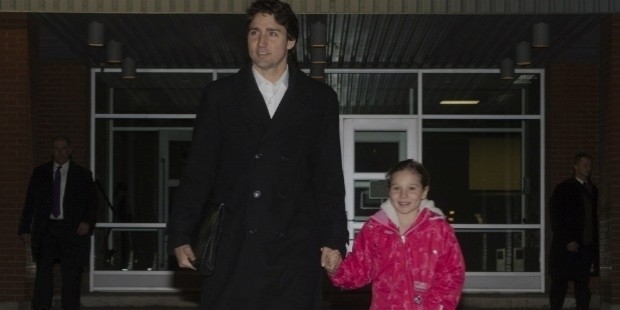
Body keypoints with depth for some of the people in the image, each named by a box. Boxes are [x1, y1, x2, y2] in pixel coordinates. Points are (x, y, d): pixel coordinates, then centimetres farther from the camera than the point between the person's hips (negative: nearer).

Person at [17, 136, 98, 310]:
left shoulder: (82, 174, 5)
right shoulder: (40, 173, 8)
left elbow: (92, 202, 6)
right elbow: (30, 202, 9)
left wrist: (87, 222, -11)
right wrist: (25, 229, 3)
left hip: (72, 230, -1)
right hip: (46, 229, 1)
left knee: (71, 275, 0)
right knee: (43, 273, -4)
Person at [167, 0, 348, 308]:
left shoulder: (320, 98, 9)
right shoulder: (219, 95, 8)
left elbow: (329, 175, 8)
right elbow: (198, 170, 6)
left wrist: (334, 239, 3)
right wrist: (181, 235, 1)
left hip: (294, 246, 0)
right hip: (232, 245, 0)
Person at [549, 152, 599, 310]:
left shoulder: (592, 189, 14)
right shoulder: (563, 188, -4)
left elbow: (594, 218, 16)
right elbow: (556, 218, -8)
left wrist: (594, 242, 8)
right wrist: (567, 241, -13)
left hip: (587, 246, 5)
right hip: (567, 247, -5)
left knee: (583, 284, 6)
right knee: (560, 283, -1)